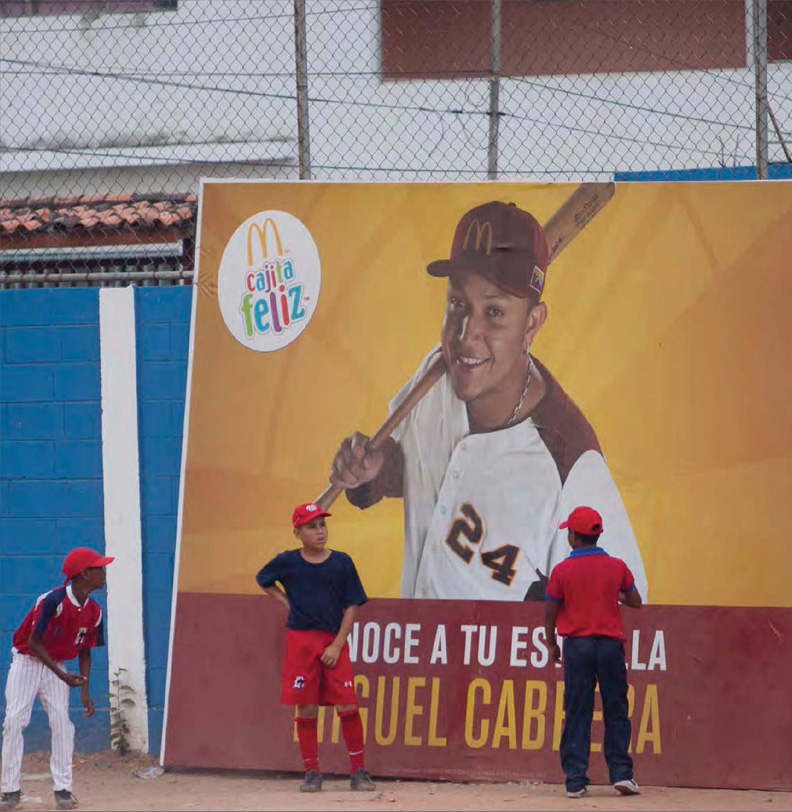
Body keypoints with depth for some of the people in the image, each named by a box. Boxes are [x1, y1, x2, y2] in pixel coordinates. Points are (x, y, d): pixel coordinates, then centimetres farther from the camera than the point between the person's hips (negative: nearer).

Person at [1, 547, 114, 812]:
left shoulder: (93, 612, -5)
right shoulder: (53, 601, -26)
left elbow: (85, 650, 6)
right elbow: (34, 642, -21)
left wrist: (84, 690, -1)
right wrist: (62, 675, -25)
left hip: (56, 666, 5)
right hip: (27, 661, -5)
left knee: (61, 720, -8)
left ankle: (63, 789, -2)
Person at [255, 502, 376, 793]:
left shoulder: (341, 562, 0)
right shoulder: (287, 562, 1)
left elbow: (352, 607, 1)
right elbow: (263, 579, 21)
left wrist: (337, 646, -7)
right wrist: (286, 602, 7)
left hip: (334, 641, 0)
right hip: (300, 640, 0)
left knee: (347, 706, -5)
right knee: (306, 709, 1)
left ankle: (358, 770, 4)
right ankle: (311, 772, 10)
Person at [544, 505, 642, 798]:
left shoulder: (562, 570, -5)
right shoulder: (617, 566, -1)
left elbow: (550, 612, -1)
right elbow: (635, 602, 10)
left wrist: (551, 643, 15)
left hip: (577, 645, -1)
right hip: (610, 643, 1)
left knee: (577, 714, 2)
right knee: (615, 711, 8)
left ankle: (575, 780, -1)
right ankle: (621, 773, 2)